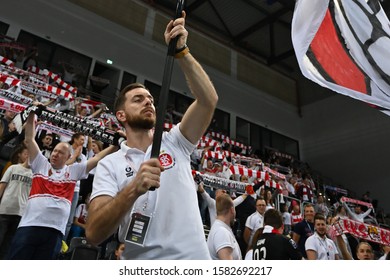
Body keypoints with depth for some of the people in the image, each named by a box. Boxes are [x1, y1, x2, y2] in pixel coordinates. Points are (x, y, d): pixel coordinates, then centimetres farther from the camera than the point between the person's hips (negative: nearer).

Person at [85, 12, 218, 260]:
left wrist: (180, 51, -18)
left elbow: (209, 100, -10)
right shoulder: (110, 165, -1)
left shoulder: (175, 143, 4)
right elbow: (94, 234, -13)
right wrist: (134, 189, -28)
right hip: (142, 270, -1)